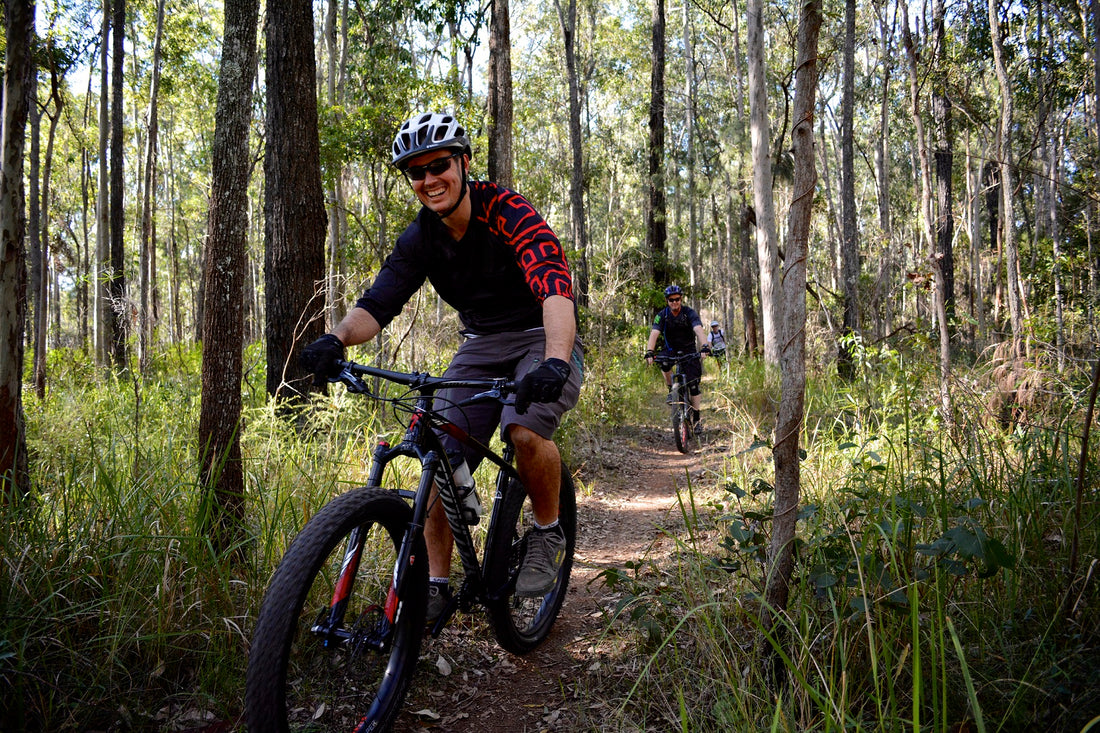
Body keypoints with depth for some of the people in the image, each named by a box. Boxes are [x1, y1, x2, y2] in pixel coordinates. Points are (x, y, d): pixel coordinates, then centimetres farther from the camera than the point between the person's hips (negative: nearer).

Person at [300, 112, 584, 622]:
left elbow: (555, 287, -36)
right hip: (479, 347, 5)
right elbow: (378, 302, -13)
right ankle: (436, 584, 3)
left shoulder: (508, 212, -21)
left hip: (542, 338, -5)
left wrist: (555, 362, -54)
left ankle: (548, 533, -5)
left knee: (525, 431, -32)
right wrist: (335, 339, -35)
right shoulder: (419, 240, -4)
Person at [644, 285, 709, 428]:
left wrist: (705, 346, -50)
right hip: (671, 349, 1)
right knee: (663, 361, -34)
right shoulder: (662, 315, -12)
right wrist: (650, 352, -42)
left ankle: (696, 418, 2)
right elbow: (654, 334, -24)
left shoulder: (689, 313, -16)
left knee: (693, 383, -11)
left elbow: (699, 330, -31)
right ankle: (671, 390, -10)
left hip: (689, 350, -1)